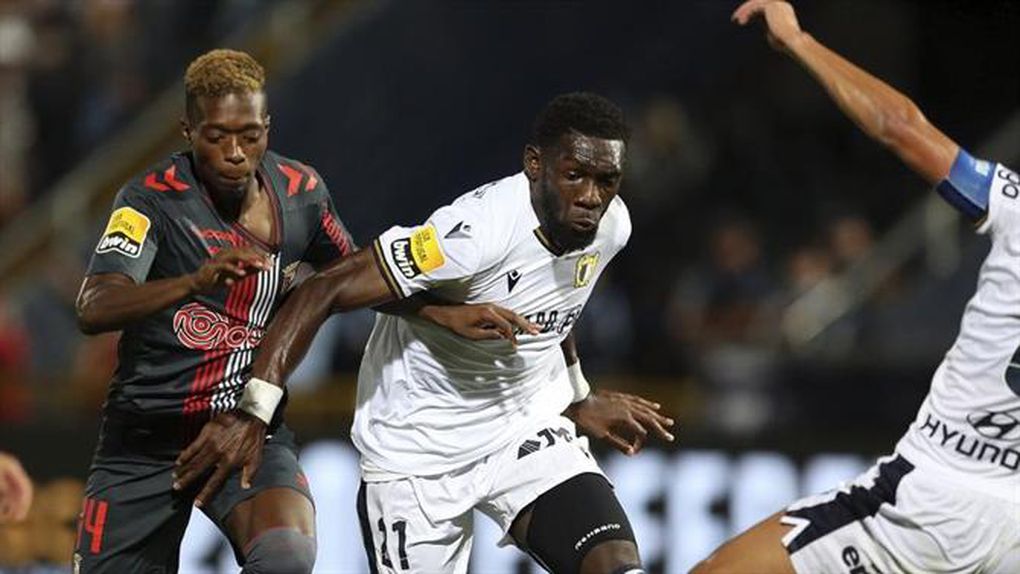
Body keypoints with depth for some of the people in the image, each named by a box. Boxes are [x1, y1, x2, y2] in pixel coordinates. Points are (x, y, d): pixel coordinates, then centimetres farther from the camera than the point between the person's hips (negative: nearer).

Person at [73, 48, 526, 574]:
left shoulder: (301, 191, -1)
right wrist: (196, 281, -45)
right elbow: (93, 309, -29)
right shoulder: (152, 199, -14)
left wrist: (446, 315, 8)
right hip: (146, 433, -1)